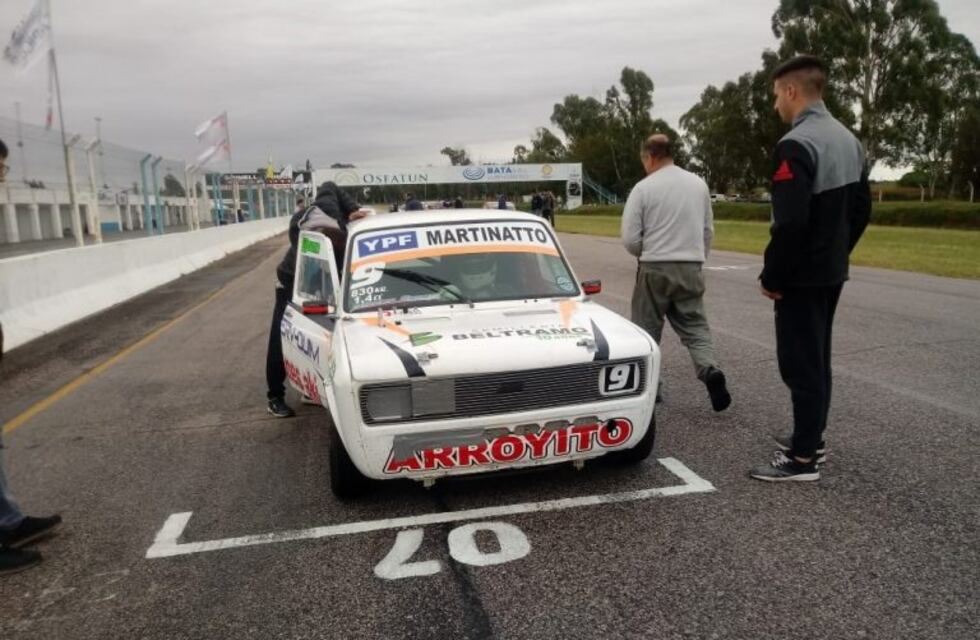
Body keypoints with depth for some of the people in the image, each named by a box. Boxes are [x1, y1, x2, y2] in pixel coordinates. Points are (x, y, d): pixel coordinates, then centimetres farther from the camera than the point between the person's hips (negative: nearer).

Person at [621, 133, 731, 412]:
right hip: (691, 268, 4)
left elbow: (630, 239, -8)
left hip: (655, 269, -3)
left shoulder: (644, 188, -8)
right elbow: (708, 230, 13)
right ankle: (710, 370, -12)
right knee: (695, 325, 11)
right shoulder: (698, 184, 7)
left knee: (648, 329, 11)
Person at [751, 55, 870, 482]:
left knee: (800, 365, -3)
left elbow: (789, 223, -26)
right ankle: (811, 439, 30)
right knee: (817, 359, 18)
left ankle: (803, 459, 5)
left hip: (801, 276, -10)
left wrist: (771, 277, -16)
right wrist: (837, 252, 20)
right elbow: (861, 210, 15)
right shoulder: (848, 140, 11)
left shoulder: (796, 144, -19)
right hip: (832, 271, 10)